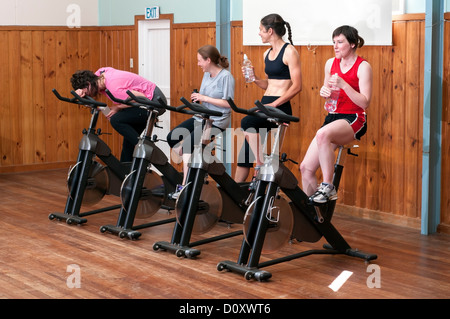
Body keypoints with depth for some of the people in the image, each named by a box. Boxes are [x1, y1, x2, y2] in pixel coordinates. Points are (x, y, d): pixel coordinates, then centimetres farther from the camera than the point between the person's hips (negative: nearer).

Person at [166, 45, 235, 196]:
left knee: (188, 143, -25)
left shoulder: (226, 76, -12)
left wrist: (204, 98, -18)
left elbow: (228, 103, -17)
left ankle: (184, 186, -17)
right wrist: (197, 98, 0)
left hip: (217, 121, -9)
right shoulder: (206, 75, 13)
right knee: (172, 137, -3)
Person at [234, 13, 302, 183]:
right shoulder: (267, 54, 17)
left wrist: (274, 104, -20)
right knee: (246, 150, 1)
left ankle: (260, 163, -20)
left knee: (247, 122, -32)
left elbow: (296, 86, -14)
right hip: (265, 104, 8)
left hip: (280, 106, -8)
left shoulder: (289, 51, -7)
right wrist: (253, 77, 4)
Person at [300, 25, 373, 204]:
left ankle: (328, 187, -28)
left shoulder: (363, 67, -5)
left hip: (354, 119, -6)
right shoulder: (330, 63, 11)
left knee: (323, 134, -39)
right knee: (306, 167, -7)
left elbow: (364, 102, -13)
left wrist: (343, 84, -23)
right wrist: (324, 92, -2)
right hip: (333, 116, 6)